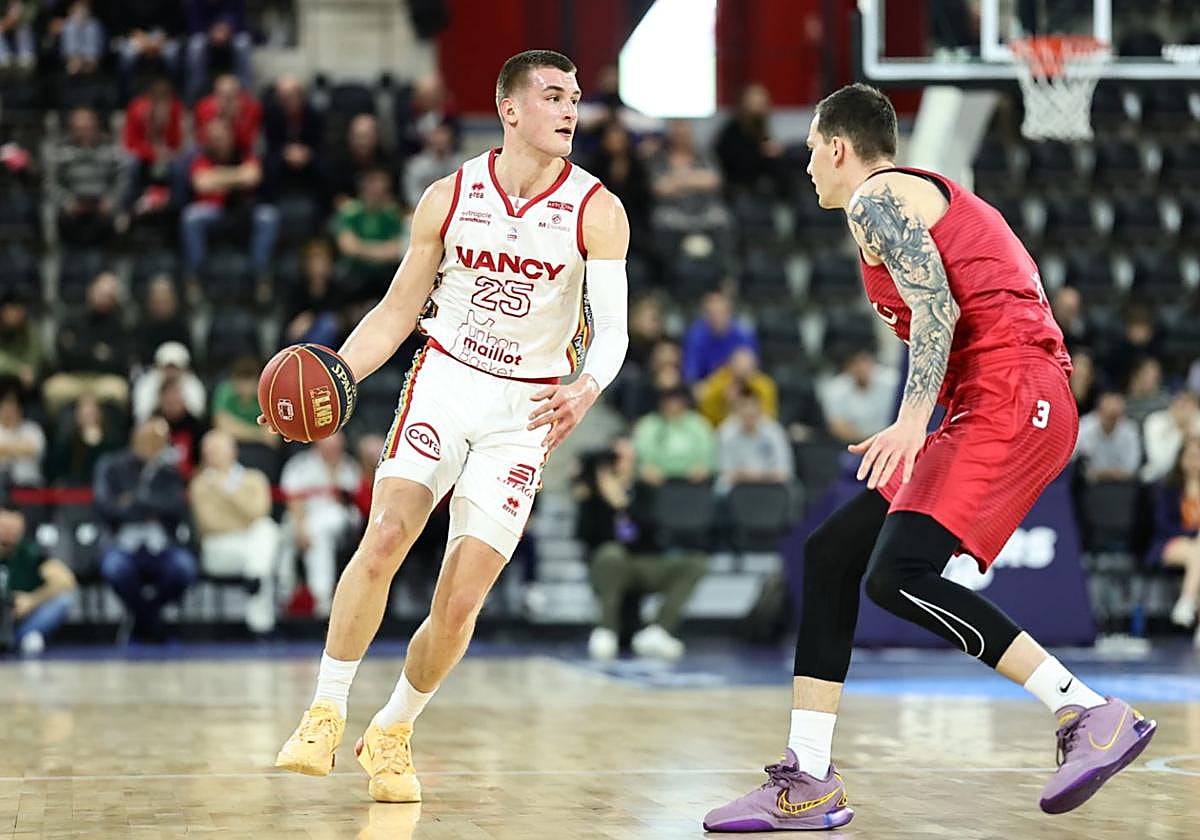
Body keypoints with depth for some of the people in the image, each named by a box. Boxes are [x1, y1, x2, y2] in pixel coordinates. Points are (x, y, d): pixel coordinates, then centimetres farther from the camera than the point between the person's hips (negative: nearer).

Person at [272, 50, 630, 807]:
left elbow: (612, 328, -14)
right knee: (385, 537, -23)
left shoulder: (596, 212, -7)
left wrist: (587, 390, -36)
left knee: (461, 602, -5)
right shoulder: (449, 197, -1)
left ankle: (394, 731, 19)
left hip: (526, 408, -1)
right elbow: (398, 310, 7)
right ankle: (326, 714, -11)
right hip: (444, 380, 1)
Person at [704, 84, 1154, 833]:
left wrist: (913, 420, -25)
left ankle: (1093, 715, -17)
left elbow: (936, 307, -16)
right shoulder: (933, 199, 29)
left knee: (898, 576, -21)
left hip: (1009, 401, -10)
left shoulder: (876, 197, -1)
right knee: (832, 552, 9)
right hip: (1006, 409, 10)